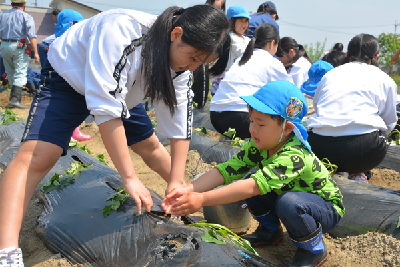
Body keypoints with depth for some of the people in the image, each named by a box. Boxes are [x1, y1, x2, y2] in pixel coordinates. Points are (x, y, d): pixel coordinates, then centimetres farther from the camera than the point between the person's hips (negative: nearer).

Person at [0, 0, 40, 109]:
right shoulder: (26, 17, -1)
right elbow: (31, 36, -11)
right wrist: (35, 53, -12)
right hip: (19, 47, -5)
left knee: (10, 73, 15)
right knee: (20, 74, -6)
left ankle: (14, 97, 20)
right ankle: (15, 99, -18)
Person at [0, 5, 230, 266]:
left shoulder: (181, 63, -17)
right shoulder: (120, 30, -39)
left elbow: (180, 122, -13)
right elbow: (106, 108, -42)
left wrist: (177, 181, -17)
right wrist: (129, 177, -40)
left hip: (121, 89, 6)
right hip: (70, 78, -5)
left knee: (150, 146, 11)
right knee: (36, 156, -24)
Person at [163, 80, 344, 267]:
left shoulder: (293, 156, -36)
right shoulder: (258, 145, -13)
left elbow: (253, 186, -46)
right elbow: (226, 170, -20)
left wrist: (202, 199, -49)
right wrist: (189, 190, -34)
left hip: (328, 208, -7)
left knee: (288, 203, -38)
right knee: (245, 180, -12)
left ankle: (315, 250, -8)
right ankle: (271, 231, 12)